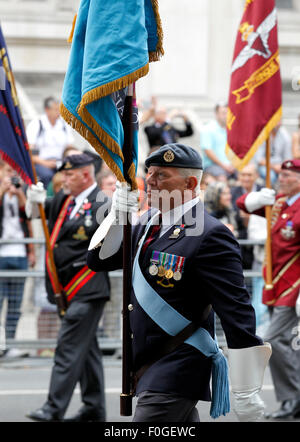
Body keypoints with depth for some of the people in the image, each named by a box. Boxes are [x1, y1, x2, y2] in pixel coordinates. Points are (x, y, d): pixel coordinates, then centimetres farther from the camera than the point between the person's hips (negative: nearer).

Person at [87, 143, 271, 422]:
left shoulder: (210, 236, -16)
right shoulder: (148, 224, 10)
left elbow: (237, 314, -19)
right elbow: (99, 260, 12)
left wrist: (247, 393, -20)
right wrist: (117, 216, -6)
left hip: (177, 373, -9)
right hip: (146, 366, 9)